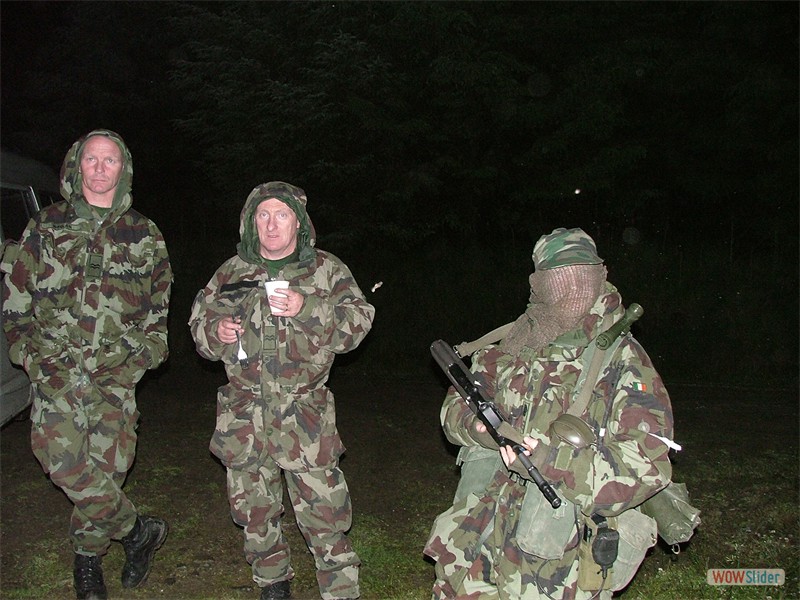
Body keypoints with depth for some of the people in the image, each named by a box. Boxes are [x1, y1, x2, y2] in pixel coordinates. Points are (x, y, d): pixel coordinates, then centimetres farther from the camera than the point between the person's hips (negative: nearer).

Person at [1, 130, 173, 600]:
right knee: (63, 460, -17)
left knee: (107, 465, -1)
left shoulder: (144, 236, 10)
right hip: (56, 371, 0)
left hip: (117, 375, 0)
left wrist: (143, 357, 5)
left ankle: (88, 558, 25)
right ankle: (140, 529, 3)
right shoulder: (45, 228, 9)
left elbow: (160, 307, 15)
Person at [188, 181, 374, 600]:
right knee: (253, 510, 15)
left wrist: (306, 308, -21)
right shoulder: (232, 272, 9)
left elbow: (358, 322, -7)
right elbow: (198, 323, 18)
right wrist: (216, 331, -6)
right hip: (244, 415, 3)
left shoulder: (327, 270, 3)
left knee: (323, 513, -4)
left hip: (304, 418, -3)